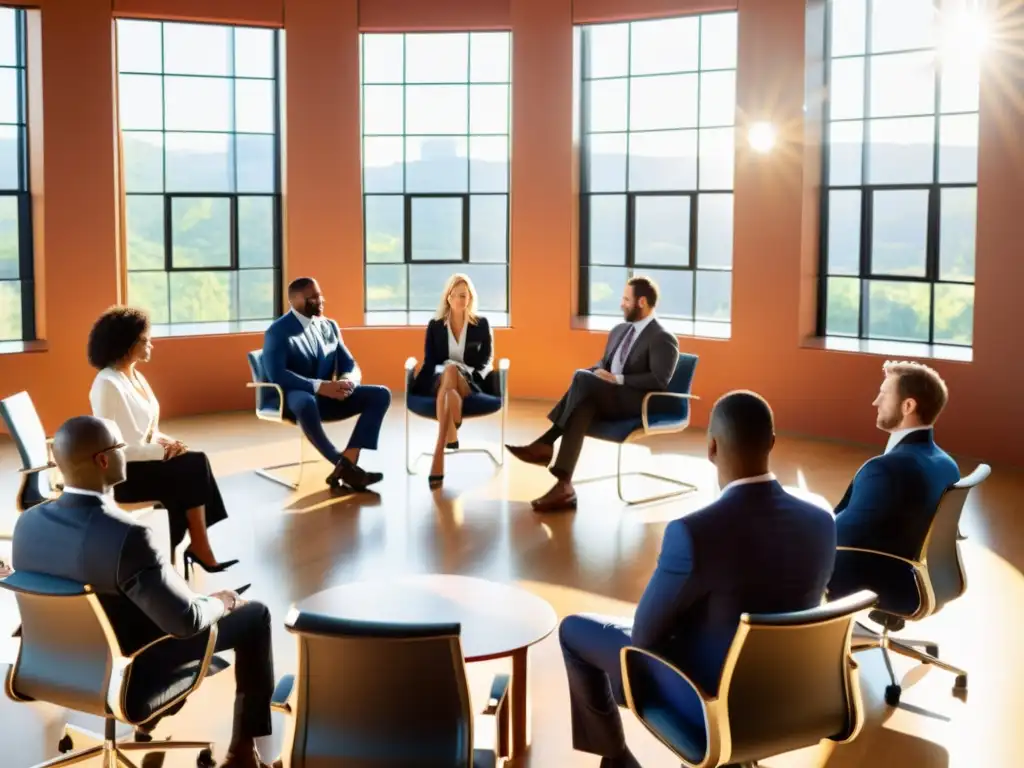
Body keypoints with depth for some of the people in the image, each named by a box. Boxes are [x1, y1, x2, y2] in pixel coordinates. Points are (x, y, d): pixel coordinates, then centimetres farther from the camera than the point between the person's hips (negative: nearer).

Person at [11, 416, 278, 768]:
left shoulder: (28, 521, -13)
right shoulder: (126, 536, -35)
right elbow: (186, 620, -28)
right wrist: (219, 602, -6)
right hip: (134, 662, -7)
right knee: (254, 615, 9)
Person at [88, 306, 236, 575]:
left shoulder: (136, 376, 11)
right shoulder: (107, 384, -18)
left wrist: (166, 441, -5)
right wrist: (162, 451, -21)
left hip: (141, 460, 8)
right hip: (122, 472, -8)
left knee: (196, 463, -13)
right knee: (193, 468, -18)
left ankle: (197, 546, -12)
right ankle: (199, 548, -7)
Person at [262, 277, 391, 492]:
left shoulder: (330, 326, 12)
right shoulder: (278, 331, -7)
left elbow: (350, 365, 9)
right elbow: (277, 374, -20)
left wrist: (347, 381, -17)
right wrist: (319, 386, -30)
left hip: (327, 397, 6)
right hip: (293, 399, -6)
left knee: (381, 394, -14)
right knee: (306, 402, -43)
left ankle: (347, 462, -27)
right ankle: (344, 466, -34)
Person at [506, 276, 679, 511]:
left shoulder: (664, 339, -5)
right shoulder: (619, 330, 21)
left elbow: (659, 380, -17)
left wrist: (618, 379, -21)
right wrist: (598, 373, -1)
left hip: (637, 402, -7)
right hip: (605, 398, 7)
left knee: (583, 379, -30)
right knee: (584, 402, -30)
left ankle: (546, 443, -23)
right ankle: (563, 484, -40)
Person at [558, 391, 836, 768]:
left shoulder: (693, 533, -32)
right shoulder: (821, 522, -14)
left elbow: (646, 633, -17)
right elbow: (788, 609, 4)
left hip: (707, 698, -6)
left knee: (574, 630, 17)